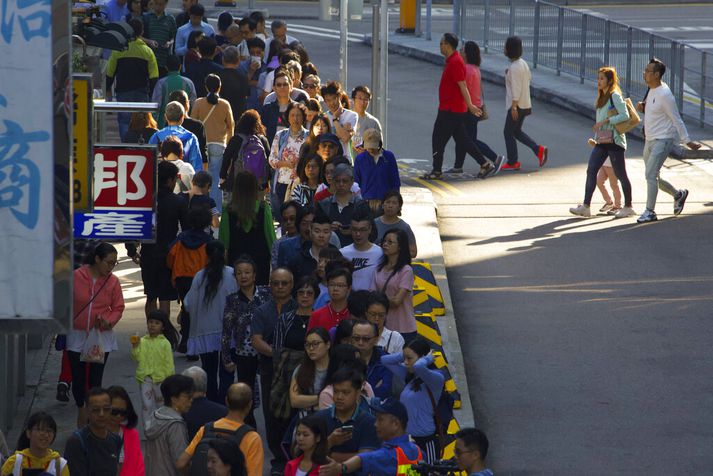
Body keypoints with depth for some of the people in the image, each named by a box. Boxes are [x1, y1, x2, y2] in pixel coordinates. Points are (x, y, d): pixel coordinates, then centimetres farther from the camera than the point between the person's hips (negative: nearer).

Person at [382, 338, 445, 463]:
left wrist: (428, 359, -14)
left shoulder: (435, 379, -14)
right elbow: (385, 360, 17)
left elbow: (419, 366, -35)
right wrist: (405, 355, 4)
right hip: (406, 438, 8)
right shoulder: (409, 375, 10)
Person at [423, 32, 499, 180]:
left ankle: (436, 171, 8)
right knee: (462, 140, 11)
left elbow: (462, 86, -20)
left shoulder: (455, 63, -18)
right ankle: (485, 165, 10)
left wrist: (470, 106, -20)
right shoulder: (451, 61, 14)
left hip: (450, 111, -10)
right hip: (457, 110, 10)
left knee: (438, 139, -1)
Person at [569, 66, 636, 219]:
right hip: (602, 140, 9)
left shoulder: (615, 96, -11)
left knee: (620, 174, 1)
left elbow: (625, 115, -19)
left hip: (614, 140, -9)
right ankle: (585, 206, -3)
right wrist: (597, 126, 9)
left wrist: (605, 121, -21)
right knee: (591, 170, -2)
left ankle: (628, 207, 12)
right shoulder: (602, 97, 16)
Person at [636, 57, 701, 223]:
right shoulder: (652, 91, 8)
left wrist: (687, 141, -14)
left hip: (662, 139, -10)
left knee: (651, 175, -14)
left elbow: (676, 119, -16)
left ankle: (650, 212, -8)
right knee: (652, 177, 15)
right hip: (650, 140, 10)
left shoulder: (664, 94, -19)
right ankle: (678, 194, 34)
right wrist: (642, 108, 1)